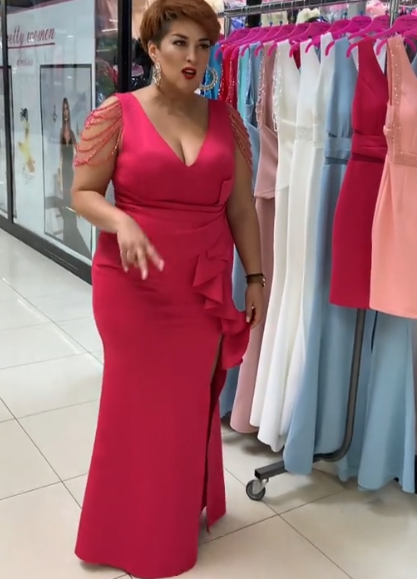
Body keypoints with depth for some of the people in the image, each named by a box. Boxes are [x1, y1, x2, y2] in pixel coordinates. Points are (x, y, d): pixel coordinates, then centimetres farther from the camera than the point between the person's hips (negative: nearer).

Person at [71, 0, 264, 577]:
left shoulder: (226, 120, 5)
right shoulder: (117, 114, -5)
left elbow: (241, 207, 8)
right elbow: (83, 193, -4)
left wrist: (255, 276, 7)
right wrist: (122, 222, -24)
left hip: (205, 288, 3)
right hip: (134, 285, -3)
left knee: (194, 403, 13)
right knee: (138, 403, 8)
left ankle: (184, 513, 36)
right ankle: (133, 531, 30)